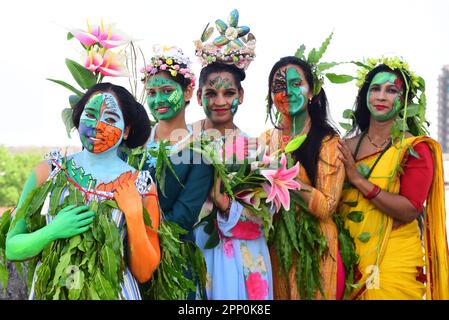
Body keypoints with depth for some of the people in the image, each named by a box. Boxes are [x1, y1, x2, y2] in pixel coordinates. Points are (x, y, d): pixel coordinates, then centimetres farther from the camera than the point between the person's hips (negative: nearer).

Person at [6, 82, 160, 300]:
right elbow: (11, 248, -5)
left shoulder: (141, 187, -9)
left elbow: (143, 273, -9)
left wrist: (134, 215, -21)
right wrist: (51, 232, -22)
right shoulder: (48, 171, -6)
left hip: (113, 292, -1)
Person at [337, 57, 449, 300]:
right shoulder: (347, 147, 5)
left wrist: (358, 179, -20)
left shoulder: (416, 149, -6)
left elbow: (409, 211, -18)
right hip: (349, 260, 4)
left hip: (394, 263, -4)